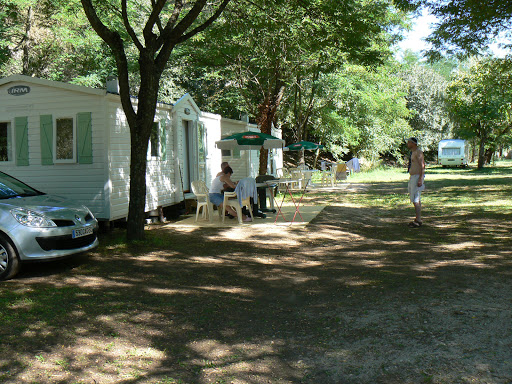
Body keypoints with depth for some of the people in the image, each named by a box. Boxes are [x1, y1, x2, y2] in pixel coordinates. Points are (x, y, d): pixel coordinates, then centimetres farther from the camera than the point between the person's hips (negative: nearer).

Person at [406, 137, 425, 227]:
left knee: (415, 199, -12)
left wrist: (420, 180, -25)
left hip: (417, 177, -10)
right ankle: (418, 219, 17)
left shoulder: (418, 152, -14)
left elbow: (422, 166, -19)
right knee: (417, 199, 12)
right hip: (412, 177, 10)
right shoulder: (412, 152, 16)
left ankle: (418, 221, -10)